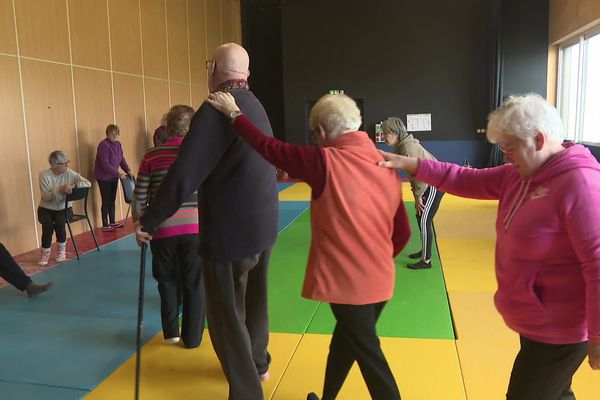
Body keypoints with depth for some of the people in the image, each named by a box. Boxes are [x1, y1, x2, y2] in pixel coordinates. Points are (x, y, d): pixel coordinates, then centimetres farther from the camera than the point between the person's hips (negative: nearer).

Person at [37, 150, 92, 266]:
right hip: (46, 208, -1)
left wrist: (74, 186, -26)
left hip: (64, 208, 1)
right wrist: (60, 189, -32)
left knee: (59, 223, -29)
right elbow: (46, 196, -18)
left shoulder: (69, 173, -5)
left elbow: (88, 183, -11)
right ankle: (45, 253, -7)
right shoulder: (44, 175, -10)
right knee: (48, 224, -29)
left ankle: (62, 250, -3)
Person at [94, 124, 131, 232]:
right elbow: (104, 164, -24)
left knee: (112, 200, 13)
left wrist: (128, 170, -4)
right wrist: (118, 174, -25)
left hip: (113, 177, 7)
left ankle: (112, 222, 24)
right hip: (104, 178, -7)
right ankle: (105, 225, 7)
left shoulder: (118, 144, 5)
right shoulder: (103, 145, -19)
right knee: (106, 201, -2)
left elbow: (122, 159, 10)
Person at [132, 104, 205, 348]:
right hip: (194, 227, -1)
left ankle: (170, 332, 28)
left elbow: (139, 198, 3)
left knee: (167, 280, 20)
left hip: (162, 229, 1)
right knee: (194, 283, 12)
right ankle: (192, 338, 21)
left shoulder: (152, 156, 2)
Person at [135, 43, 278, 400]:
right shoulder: (256, 105, 7)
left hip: (231, 231, -9)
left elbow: (183, 175, -23)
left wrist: (149, 220, -12)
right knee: (253, 298, 24)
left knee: (227, 315, 5)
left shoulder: (218, 108, -19)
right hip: (263, 224, 9)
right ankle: (258, 362, 44)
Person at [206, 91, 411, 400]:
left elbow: (270, 148, -8)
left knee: (369, 355, 8)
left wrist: (233, 112, 4)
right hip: (380, 280, 7)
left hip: (347, 281, -7)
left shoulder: (325, 162, -16)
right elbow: (402, 233, 6)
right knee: (344, 340, 25)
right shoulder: (387, 166, 2)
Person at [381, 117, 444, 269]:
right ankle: (424, 250, 34)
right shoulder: (402, 146, 5)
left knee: (424, 220, -7)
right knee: (420, 216, 18)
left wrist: (418, 196, -16)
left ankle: (426, 260, 1)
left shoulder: (408, 147, -25)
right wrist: (415, 191, 8)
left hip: (434, 184, -10)